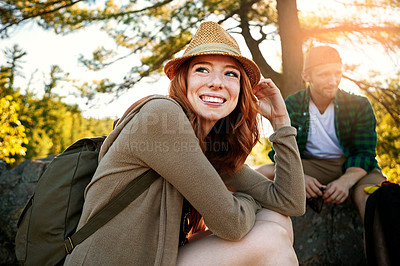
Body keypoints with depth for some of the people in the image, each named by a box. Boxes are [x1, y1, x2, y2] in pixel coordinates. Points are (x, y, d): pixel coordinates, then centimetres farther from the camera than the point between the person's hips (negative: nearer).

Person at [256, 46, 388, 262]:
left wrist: (346, 181, -29)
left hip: (352, 168, 0)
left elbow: (365, 153, -7)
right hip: (310, 166, 1)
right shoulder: (291, 106, -2)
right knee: (263, 173, -24)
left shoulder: (359, 105, -2)